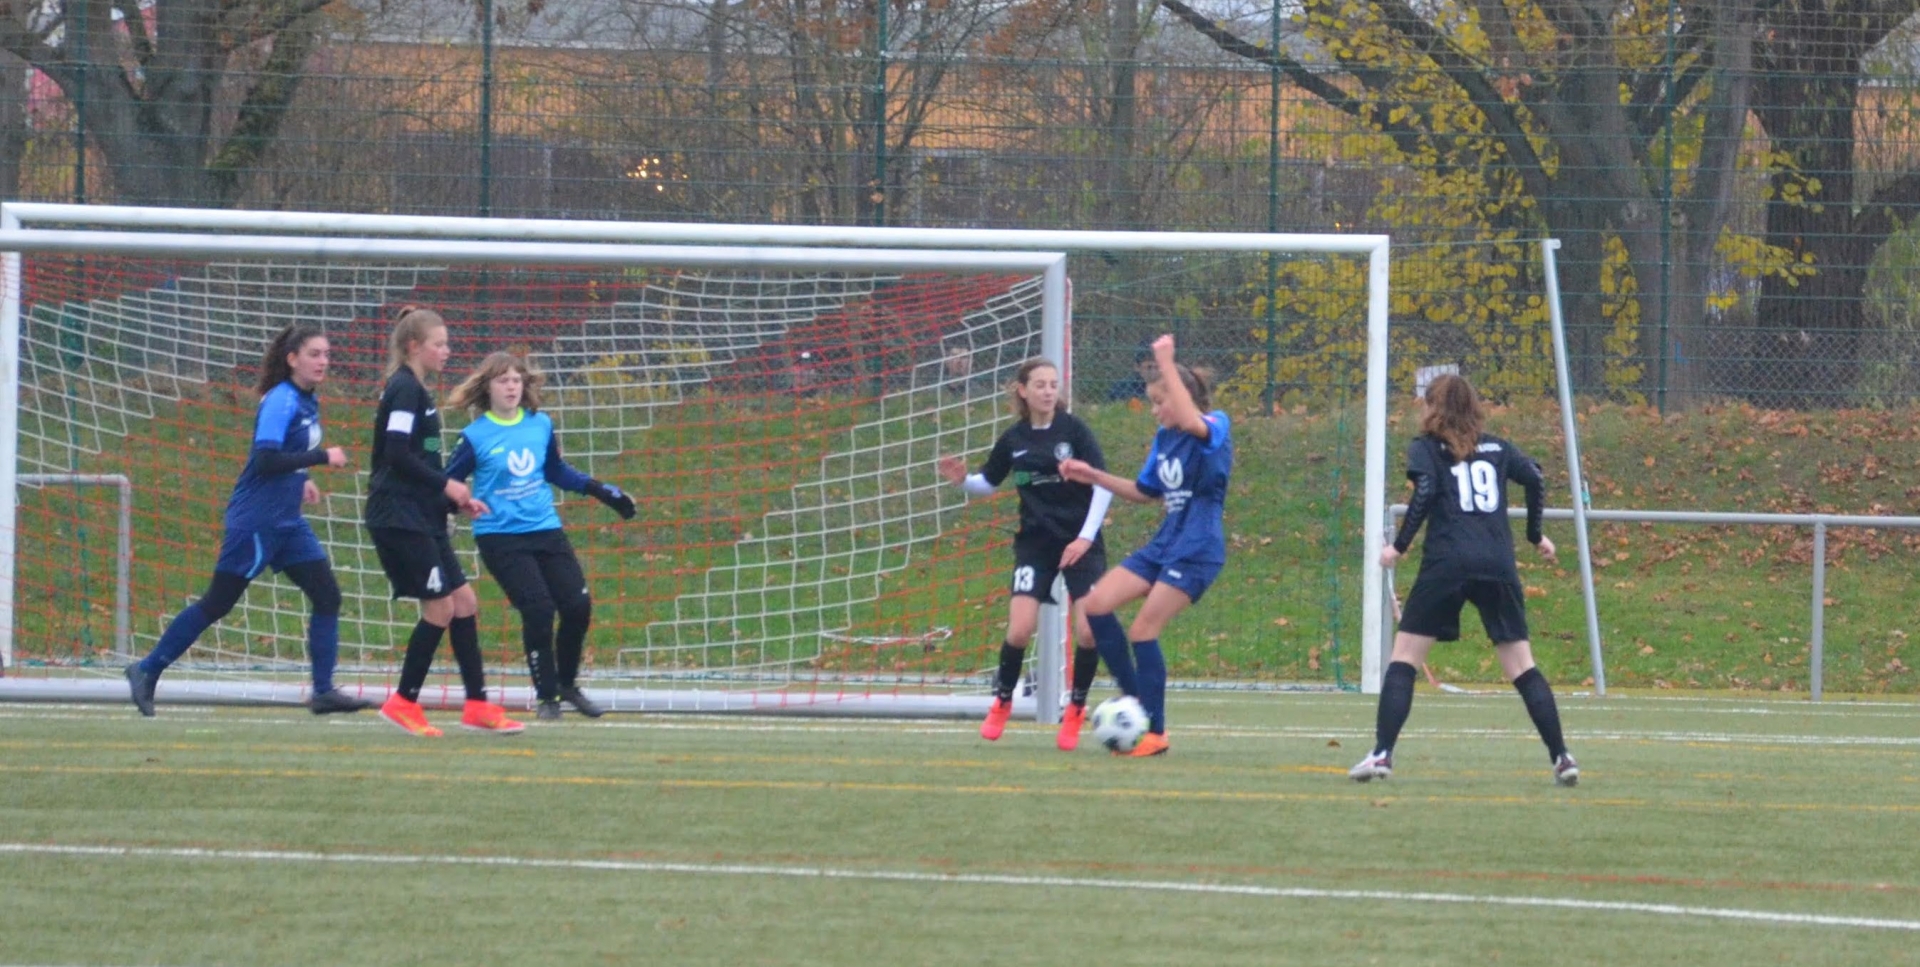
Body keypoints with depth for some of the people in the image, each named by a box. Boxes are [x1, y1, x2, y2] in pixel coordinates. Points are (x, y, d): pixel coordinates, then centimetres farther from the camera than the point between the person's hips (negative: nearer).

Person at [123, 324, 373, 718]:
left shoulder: (307, 402, 10)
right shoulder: (280, 402, -17)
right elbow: (266, 460, -27)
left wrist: (299, 481, 9)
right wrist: (320, 457, -23)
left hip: (287, 522, 8)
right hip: (255, 520, -8)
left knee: (327, 596, -2)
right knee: (217, 604, -2)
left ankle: (323, 691, 0)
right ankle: (147, 671, 9)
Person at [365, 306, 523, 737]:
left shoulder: (415, 391, 18)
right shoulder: (405, 391, -12)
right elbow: (397, 455, -21)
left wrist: (456, 501, 15)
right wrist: (446, 485, -14)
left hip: (421, 517, 10)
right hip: (400, 518, -10)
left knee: (463, 600, 7)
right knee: (441, 606, -8)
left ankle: (477, 705, 9)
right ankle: (403, 702, 0)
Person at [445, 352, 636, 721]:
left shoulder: (541, 425, 4)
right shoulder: (476, 437, -9)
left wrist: (601, 491, 17)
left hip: (546, 530, 5)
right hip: (501, 537, -5)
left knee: (578, 606, 1)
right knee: (538, 610, -15)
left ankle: (567, 684, 24)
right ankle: (546, 697, 2)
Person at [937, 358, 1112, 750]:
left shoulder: (1073, 430, -7)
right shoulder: (1014, 439, 1)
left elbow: (1104, 485, -9)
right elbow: (987, 483, 15)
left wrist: (1086, 537, -16)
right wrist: (962, 480, -7)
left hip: (1081, 542, -1)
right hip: (1036, 542, 1)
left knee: (1089, 629, -14)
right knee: (1020, 629, -13)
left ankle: (1075, 710, 8)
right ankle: (1001, 702, 13)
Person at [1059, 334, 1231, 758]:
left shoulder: (1216, 428, -12)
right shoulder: (1164, 437, 12)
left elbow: (1191, 421, -37)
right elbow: (1147, 492, 24)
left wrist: (1166, 363, -33)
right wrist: (1095, 476, 13)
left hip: (1196, 551, -8)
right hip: (1165, 544, 8)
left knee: (1143, 631, -10)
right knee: (1097, 604, -1)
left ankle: (1155, 732, 0)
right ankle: (1136, 702, 7)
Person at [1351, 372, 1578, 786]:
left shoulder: (1426, 448, 7)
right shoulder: (1495, 448, 17)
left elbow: (1424, 491, -9)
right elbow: (1534, 478, 7)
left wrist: (1400, 546, -4)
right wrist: (1535, 535, 18)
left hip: (1447, 563, -3)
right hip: (1499, 563, 3)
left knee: (1404, 658, 4)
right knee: (1521, 667, 7)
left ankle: (1382, 753, -6)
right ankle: (1561, 757, 0)